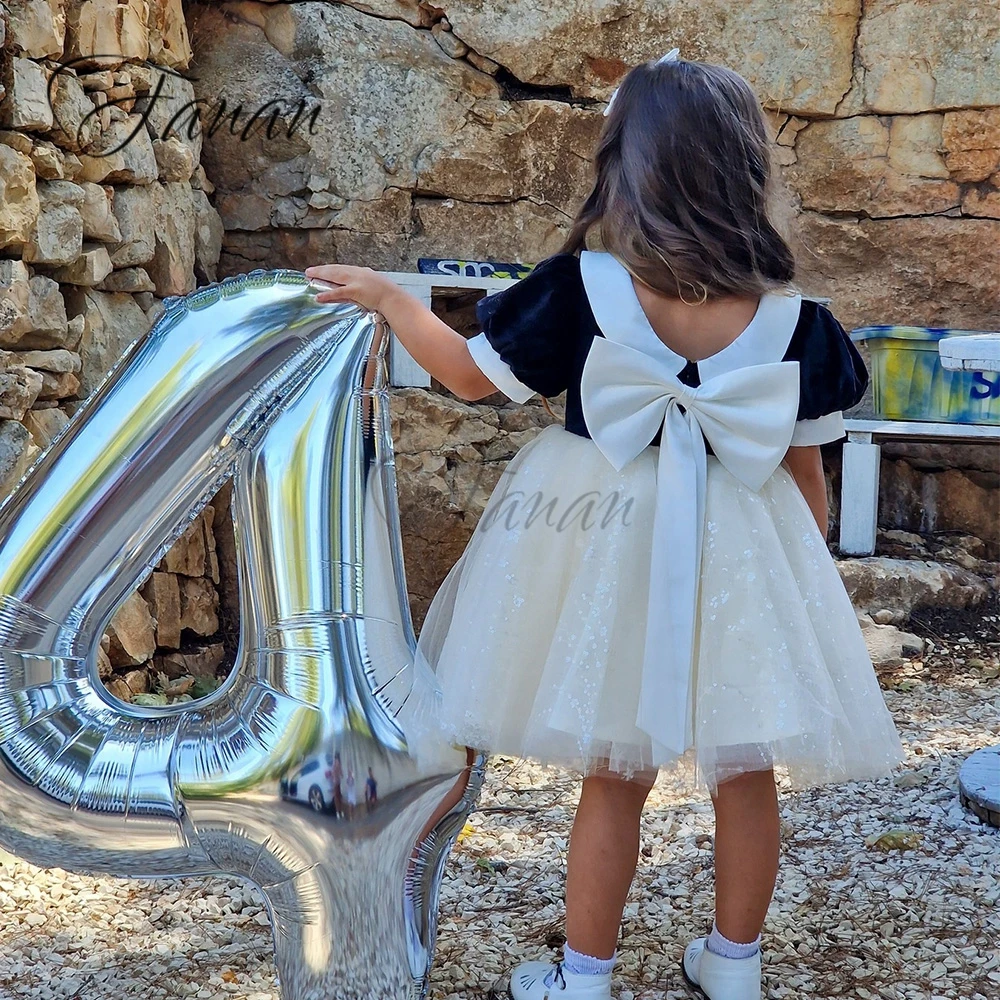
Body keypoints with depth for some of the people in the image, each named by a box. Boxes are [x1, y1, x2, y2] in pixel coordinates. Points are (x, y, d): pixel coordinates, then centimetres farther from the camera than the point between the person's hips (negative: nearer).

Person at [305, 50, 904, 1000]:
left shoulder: (577, 291, -16)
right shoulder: (794, 320, -11)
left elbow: (470, 374, -2)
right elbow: (806, 474, -2)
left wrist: (383, 296, 11)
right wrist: (803, 570, 15)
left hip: (610, 554, 0)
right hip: (742, 565, 1)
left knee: (614, 775, 14)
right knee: (745, 776, 17)